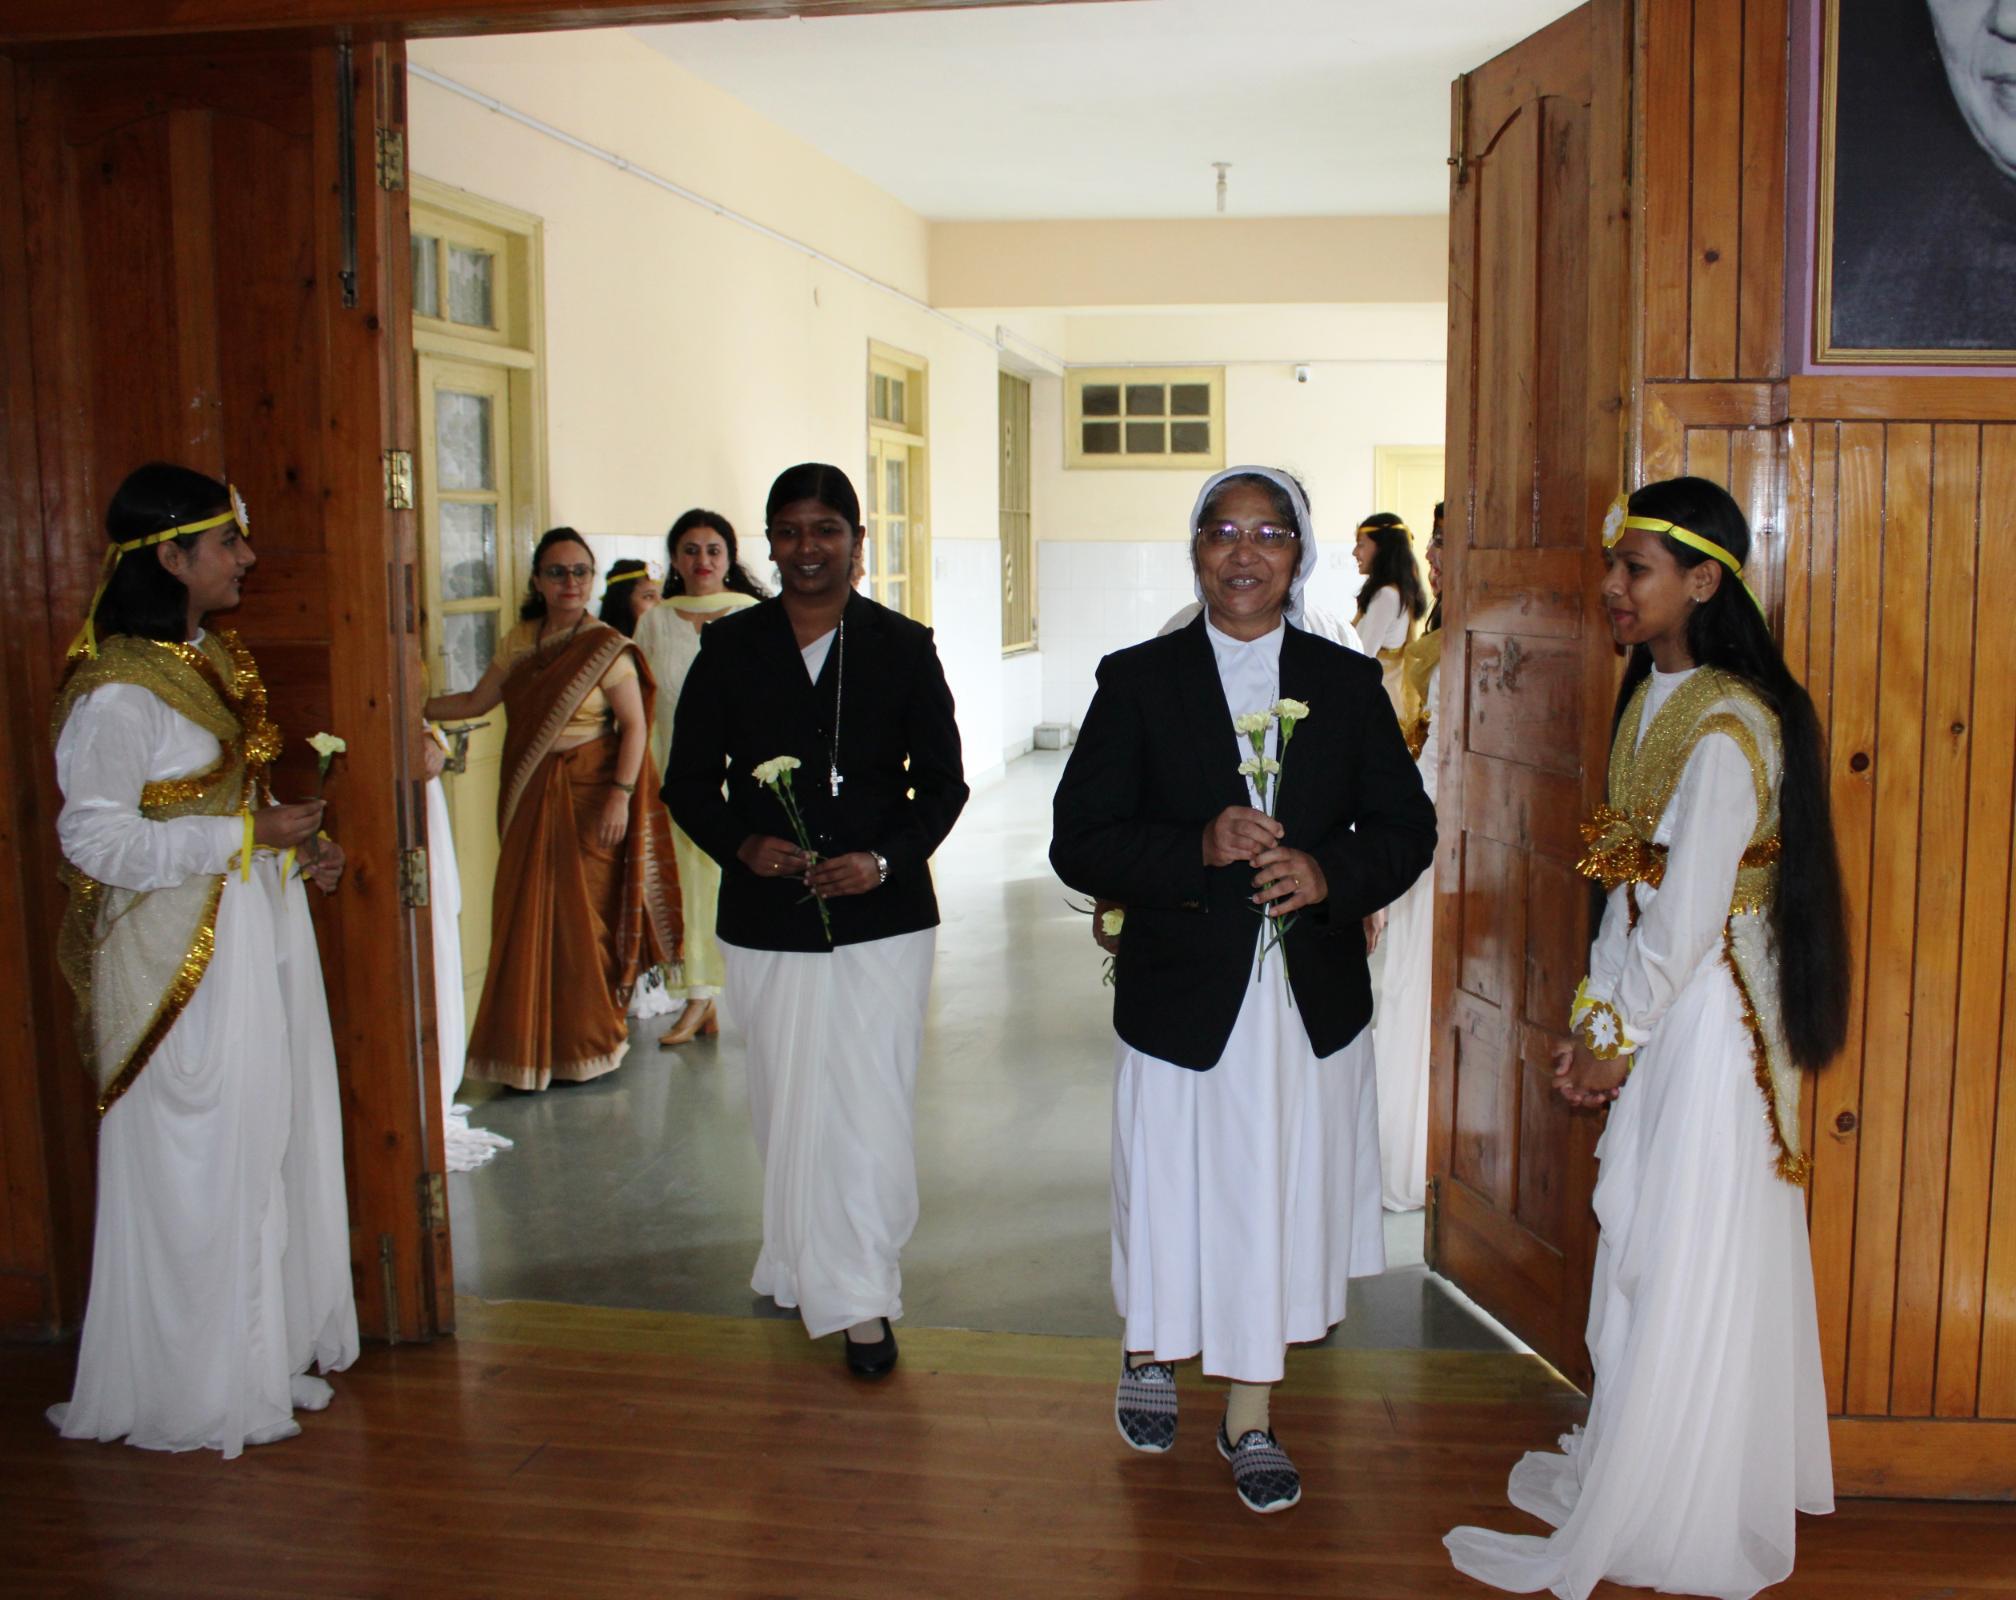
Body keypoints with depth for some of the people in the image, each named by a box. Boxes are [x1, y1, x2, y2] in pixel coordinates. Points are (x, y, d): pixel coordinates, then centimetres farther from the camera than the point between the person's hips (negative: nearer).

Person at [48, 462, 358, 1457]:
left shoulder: (213, 656, 11)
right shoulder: (114, 691, -17)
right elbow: (95, 836, -19)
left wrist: (305, 847, 4)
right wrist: (248, 836, -20)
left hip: (261, 928, 9)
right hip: (180, 951, -9)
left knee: (271, 1143, 14)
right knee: (198, 1161, 1)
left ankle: (264, 1354, 28)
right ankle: (193, 1388, 18)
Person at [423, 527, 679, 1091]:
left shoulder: (606, 647, -8)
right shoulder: (519, 641, 9)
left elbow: (634, 726, -10)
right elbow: (476, 701, 15)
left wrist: (620, 796, -17)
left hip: (587, 798, -5)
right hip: (529, 800, 5)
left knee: (585, 917, -1)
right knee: (528, 920, 7)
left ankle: (590, 1045, 15)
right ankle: (533, 1044, 20)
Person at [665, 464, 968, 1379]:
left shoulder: (901, 648, 1)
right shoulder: (730, 647, 4)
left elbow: (942, 782, 3)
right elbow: (689, 780, 7)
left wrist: (885, 860, -14)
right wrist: (741, 844, -12)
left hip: (881, 919, -2)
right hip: (765, 919, 2)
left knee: (869, 1108, -4)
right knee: (786, 1107, 10)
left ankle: (861, 1296, 8)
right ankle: (802, 1271, 29)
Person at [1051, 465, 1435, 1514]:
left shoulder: (1347, 682, 4)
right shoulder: (1137, 680, -3)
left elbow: (1406, 827, 4)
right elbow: (1078, 843, -7)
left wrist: (1327, 870, -16)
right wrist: (1200, 848, -22)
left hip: (1311, 1001, 2)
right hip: (1182, 998, -2)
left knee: (1278, 1206, 11)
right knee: (1175, 1199, 11)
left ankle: (1249, 1419, 30)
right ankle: (1149, 1351, 42)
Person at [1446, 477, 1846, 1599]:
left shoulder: (1727, 727, -21)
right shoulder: (1652, 697, 8)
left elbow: (1686, 913, -20)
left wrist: (1617, 1034, -10)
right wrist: (1596, 1020, 9)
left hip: (1709, 1023, -9)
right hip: (1656, 1015, 9)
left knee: (1684, 1266, 3)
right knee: (1645, 1246, 18)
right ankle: (1636, 1458, 35)